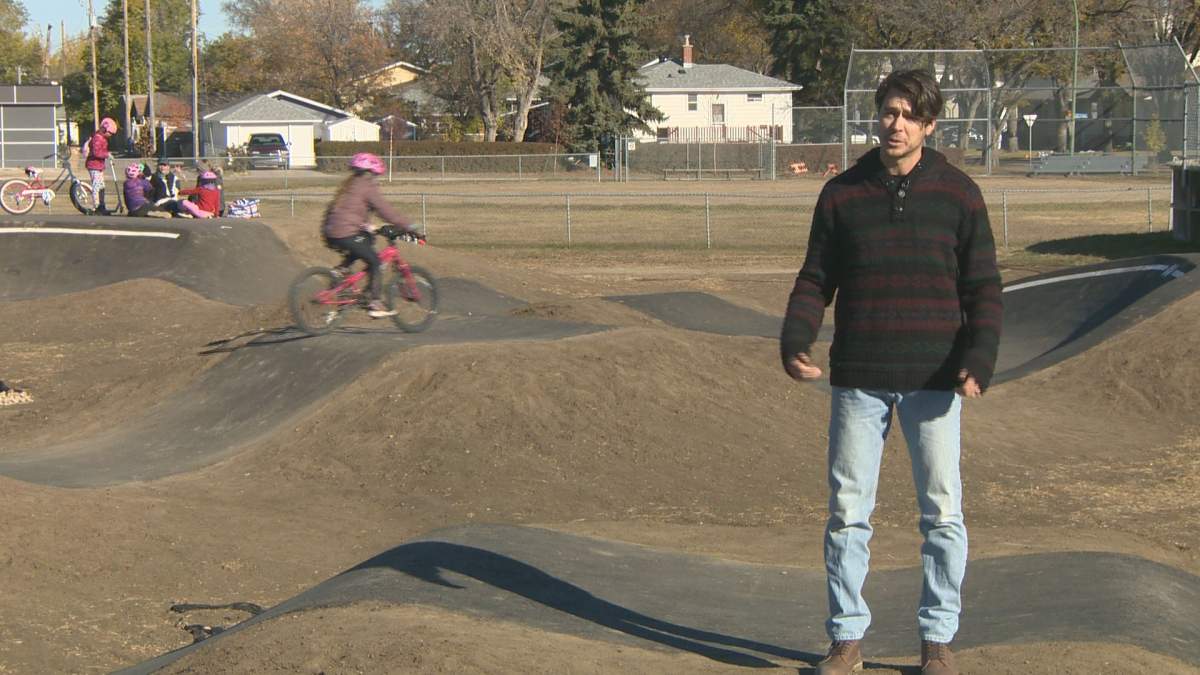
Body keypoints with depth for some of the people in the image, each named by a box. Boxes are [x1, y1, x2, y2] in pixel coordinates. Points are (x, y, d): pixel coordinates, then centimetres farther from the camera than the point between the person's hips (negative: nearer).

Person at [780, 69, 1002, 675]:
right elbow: (816, 279, 8)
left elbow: (983, 289, 2)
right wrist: (795, 340, -9)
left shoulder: (957, 194, 1)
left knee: (942, 511, 1)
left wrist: (979, 358, -13)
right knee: (847, 510, 3)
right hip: (858, 380, 1)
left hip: (934, 378, -1)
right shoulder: (842, 194, 4)